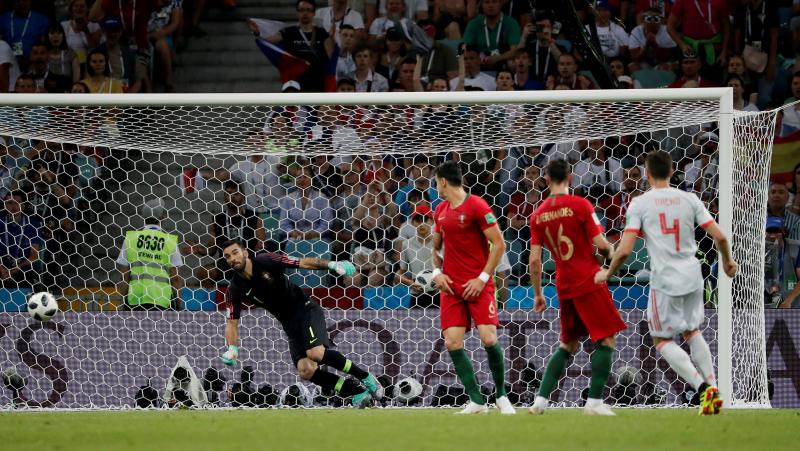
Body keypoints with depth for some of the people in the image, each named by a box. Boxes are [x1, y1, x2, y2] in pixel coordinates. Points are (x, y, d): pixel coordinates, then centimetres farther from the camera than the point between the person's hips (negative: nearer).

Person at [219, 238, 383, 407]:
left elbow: (303, 263, -12)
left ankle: (366, 377, -13)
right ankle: (357, 392, -7)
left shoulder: (265, 261, -13)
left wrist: (331, 265, -27)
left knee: (316, 353, -29)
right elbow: (232, 322, 2)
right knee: (305, 371, -17)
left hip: (305, 309, -4)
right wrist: (232, 348, -16)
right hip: (290, 326, 4)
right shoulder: (235, 289, -4)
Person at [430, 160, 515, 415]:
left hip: (478, 286, -6)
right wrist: (437, 272, 5)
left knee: (489, 339, -15)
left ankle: (501, 395, 5)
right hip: (451, 286, 6)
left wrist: (483, 278, -13)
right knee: (452, 343, -8)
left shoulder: (477, 206, -8)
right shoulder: (441, 211, 12)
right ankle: (477, 401, -3)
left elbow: (498, 244, -9)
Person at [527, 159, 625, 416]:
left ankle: (540, 400, 9)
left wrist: (537, 294, 14)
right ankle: (594, 402, -6)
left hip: (564, 287, 6)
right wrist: (610, 252, 10)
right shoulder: (580, 205, -10)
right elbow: (600, 243, -13)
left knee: (567, 345, 17)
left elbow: (534, 260, 4)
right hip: (589, 283, -5)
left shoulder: (538, 215, 5)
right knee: (606, 340, 1)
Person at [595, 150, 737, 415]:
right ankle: (712, 388, 16)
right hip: (692, 277, 4)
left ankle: (702, 386, -10)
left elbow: (625, 250, -11)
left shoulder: (639, 204, -6)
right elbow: (719, 237, -1)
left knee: (662, 340, 9)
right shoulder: (689, 199, 3)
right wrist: (728, 261, 20)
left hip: (665, 281, -4)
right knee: (692, 332, 25)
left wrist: (607, 274, 7)